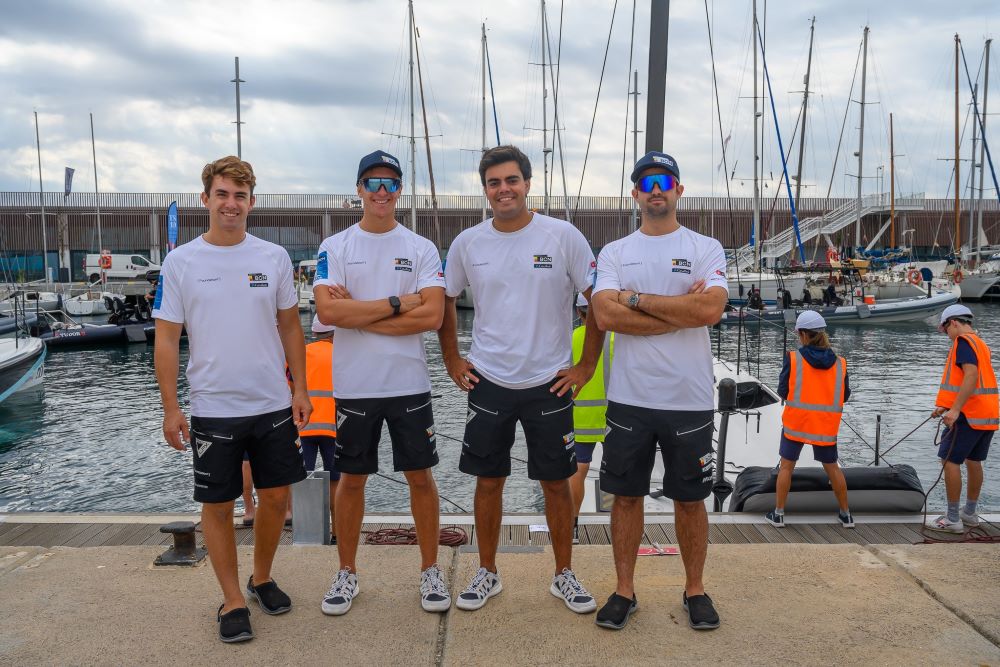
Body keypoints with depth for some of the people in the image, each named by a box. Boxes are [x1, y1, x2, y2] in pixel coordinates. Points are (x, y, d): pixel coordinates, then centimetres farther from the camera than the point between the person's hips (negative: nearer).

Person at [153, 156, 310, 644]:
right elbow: (166, 338, -2)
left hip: (274, 404, 2)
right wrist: (171, 409, -6)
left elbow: (290, 328, 7)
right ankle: (233, 601, 24)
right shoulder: (181, 262, -3)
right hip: (213, 409, -2)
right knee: (218, 506, 7)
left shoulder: (274, 257, 2)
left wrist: (300, 389, 3)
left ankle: (262, 579, 34)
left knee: (275, 496, 11)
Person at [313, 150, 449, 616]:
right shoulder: (335, 246, 1)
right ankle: (347, 573, 29)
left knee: (420, 476, 8)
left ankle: (431, 570, 25)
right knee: (352, 480, 12)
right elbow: (327, 311, -13)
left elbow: (432, 316, -12)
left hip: (410, 384, 0)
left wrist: (357, 315, -13)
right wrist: (398, 303, -15)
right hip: (353, 385, 0)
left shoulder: (422, 249, 1)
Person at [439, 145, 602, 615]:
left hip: (549, 383, -2)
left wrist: (586, 365, -3)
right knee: (489, 481, 11)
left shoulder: (563, 236, -6)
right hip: (488, 383, 2)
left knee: (556, 483, 9)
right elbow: (445, 302, 14)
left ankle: (564, 576, 27)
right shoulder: (467, 243, 2)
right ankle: (487, 574, 28)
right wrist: (452, 361, 9)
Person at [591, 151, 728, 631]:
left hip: (690, 399, -1)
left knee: (690, 498, 12)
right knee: (626, 496, 9)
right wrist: (683, 312, -13)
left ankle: (695, 590, 30)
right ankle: (624, 590, 25)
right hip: (629, 398, 1)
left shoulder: (706, 248, 2)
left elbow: (711, 308, -16)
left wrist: (637, 298, -12)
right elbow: (606, 315, -11)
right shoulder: (614, 253, 5)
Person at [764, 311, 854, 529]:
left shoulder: (793, 358, -10)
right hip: (826, 426, 3)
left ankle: (778, 514, 13)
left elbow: (783, 391, -7)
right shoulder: (839, 363, -1)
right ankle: (845, 514, 27)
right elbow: (845, 396, 7)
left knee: (786, 466, 10)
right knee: (832, 468, 18)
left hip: (796, 423, -2)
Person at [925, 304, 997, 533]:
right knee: (973, 461, 17)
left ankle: (953, 519, -1)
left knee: (950, 461, -4)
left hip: (968, 414, -9)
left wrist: (955, 410, -28)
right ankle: (970, 513, 27)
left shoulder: (963, 341, -11)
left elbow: (971, 375, -24)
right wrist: (946, 406, 25)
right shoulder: (980, 344, 17)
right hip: (988, 413, 9)